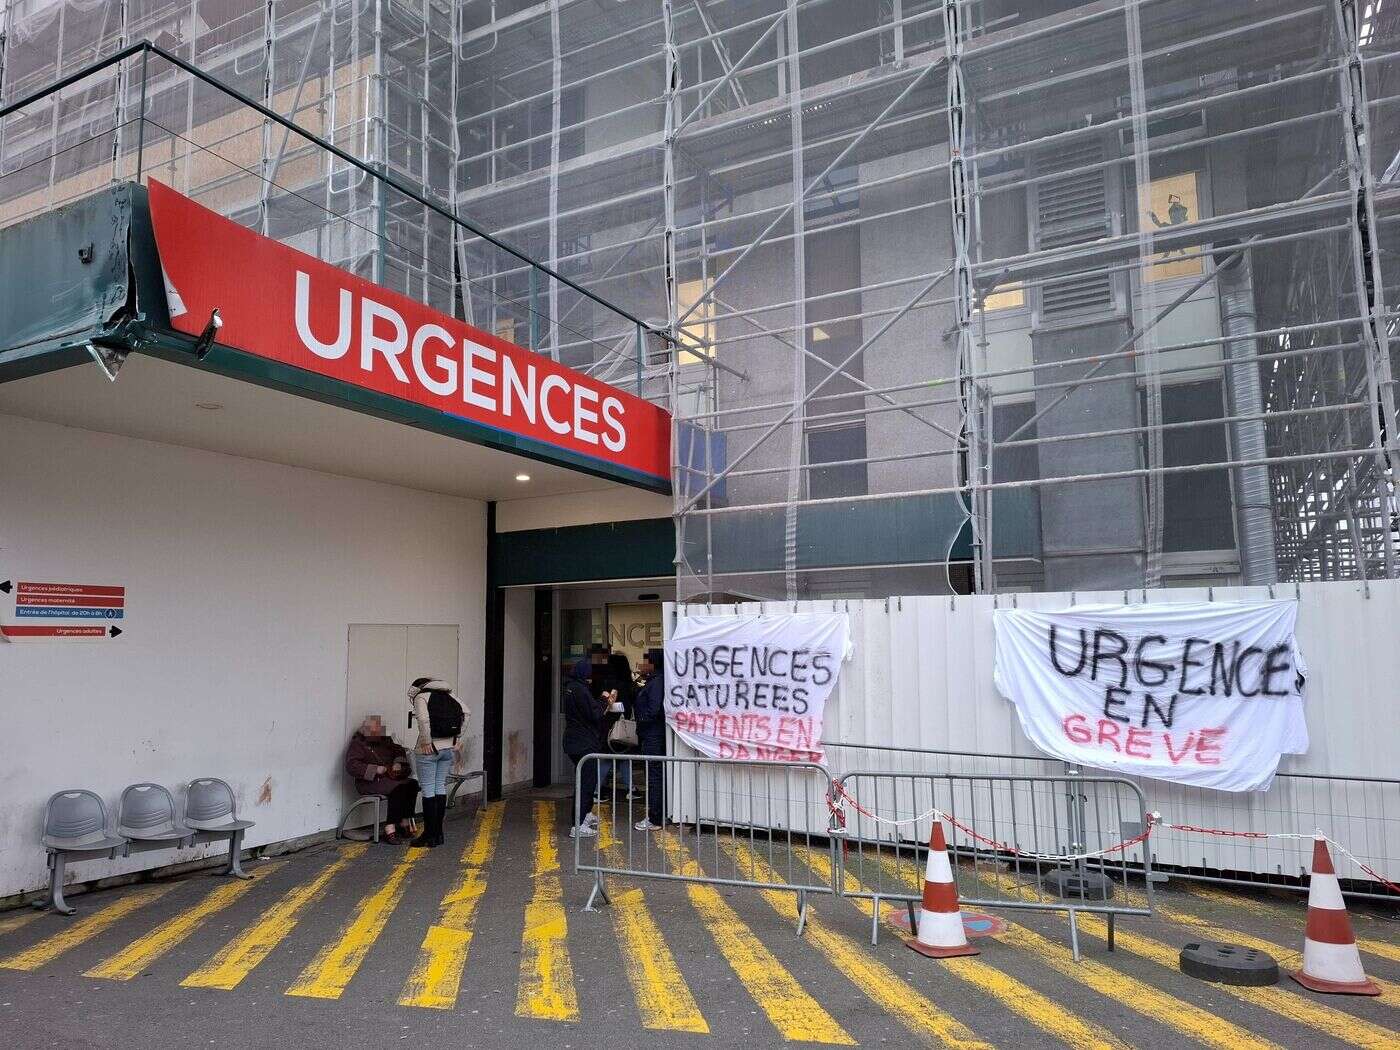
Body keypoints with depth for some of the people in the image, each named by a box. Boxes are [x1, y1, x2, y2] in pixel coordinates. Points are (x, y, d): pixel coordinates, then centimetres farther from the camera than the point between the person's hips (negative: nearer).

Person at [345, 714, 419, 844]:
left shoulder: (385, 741, 17)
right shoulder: (358, 743, -3)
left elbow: (399, 750, 31)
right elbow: (351, 766, -15)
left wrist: (398, 763, 8)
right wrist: (375, 769, -20)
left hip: (388, 778, 7)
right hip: (369, 782, -7)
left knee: (412, 784, -19)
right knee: (397, 789, -32)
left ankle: (405, 823, -16)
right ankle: (390, 830, -30)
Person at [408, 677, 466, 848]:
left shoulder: (420, 696, -4)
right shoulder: (449, 694, 13)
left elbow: (423, 719, -21)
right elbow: (466, 713, 4)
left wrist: (426, 742, -15)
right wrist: (457, 736, 6)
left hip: (429, 749, -6)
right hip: (449, 747, 6)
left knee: (428, 790, 1)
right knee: (441, 787, 13)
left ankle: (429, 835, 4)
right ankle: (438, 833, 17)